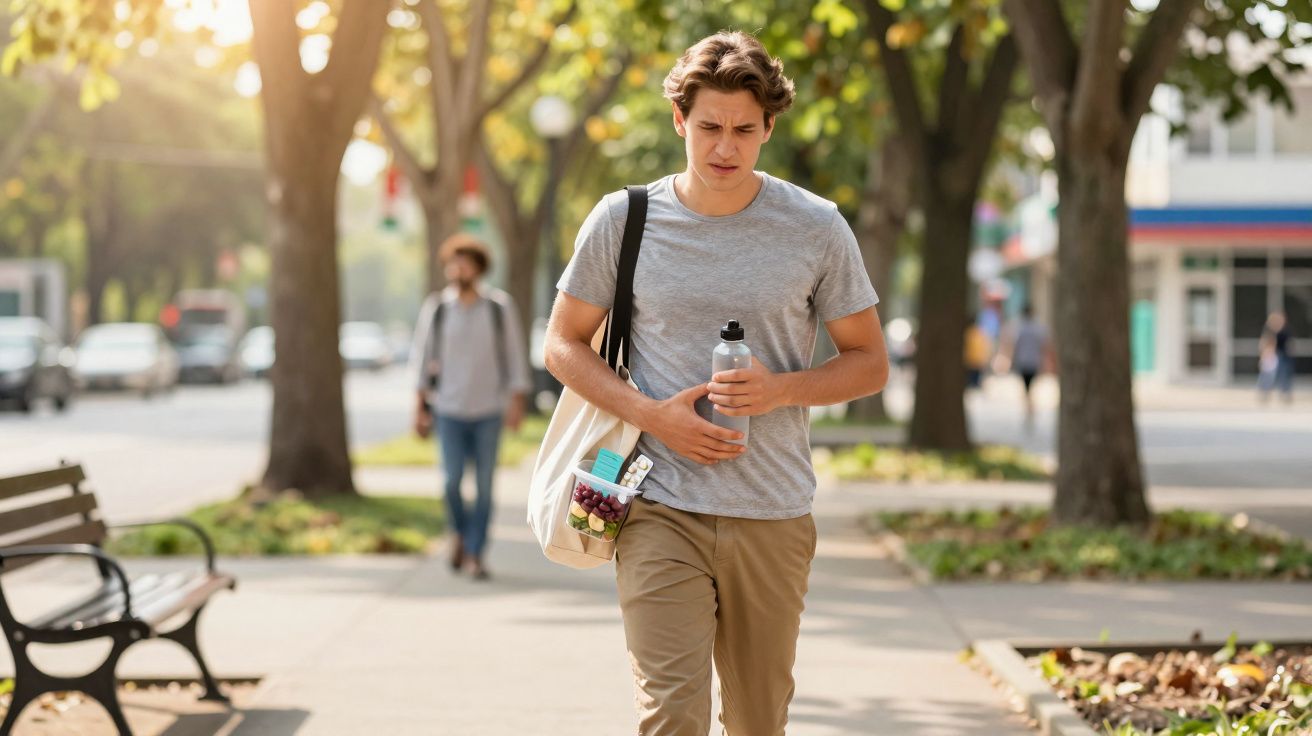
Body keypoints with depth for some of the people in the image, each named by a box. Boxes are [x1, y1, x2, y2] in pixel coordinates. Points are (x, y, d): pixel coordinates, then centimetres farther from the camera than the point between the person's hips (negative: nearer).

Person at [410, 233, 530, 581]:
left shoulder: (500, 305, -4)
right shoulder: (435, 307, -2)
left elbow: (515, 355, 0)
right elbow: (421, 356, 4)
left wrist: (517, 402, -5)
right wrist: (419, 406, 1)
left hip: (489, 409, 0)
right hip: (449, 409, 0)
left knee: (484, 484, -1)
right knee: (453, 478, -8)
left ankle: (476, 554, 8)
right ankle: (460, 532, 20)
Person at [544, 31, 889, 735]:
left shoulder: (815, 228, 1)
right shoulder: (623, 220, 0)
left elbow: (869, 362, 7)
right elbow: (564, 346, 8)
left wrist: (779, 389, -13)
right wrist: (655, 415, -9)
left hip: (773, 517, 1)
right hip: (660, 511, -1)